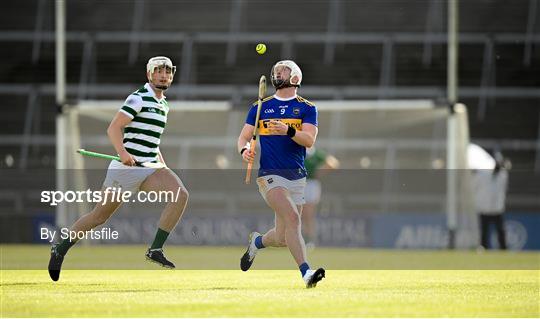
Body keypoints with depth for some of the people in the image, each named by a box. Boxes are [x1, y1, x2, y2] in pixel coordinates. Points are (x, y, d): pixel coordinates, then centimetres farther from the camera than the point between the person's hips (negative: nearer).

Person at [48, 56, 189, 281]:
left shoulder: (163, 105, 18)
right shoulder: (139, 98, -7)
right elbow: (113, 128, -16)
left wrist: (164, 166, 22)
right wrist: (122, 152, -32)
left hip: (149, 169, 7)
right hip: (125, 167, -7)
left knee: (181, 194, -19)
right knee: (99, 216, 0)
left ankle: (155, 250, -17)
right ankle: (60, 250, 20)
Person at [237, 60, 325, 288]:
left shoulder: (306, 108, 8)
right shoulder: (260, 107, 12)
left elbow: (309, 140, -6)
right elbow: (244, 137, 12)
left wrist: (289, 131, -25)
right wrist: (244, 149, -11)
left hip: (297, 177, 2)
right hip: (270, 174, -2)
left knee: (282, 238, 4)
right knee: (292, 217, -26)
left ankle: (257, 242, 37)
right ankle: (305, 272, -29)